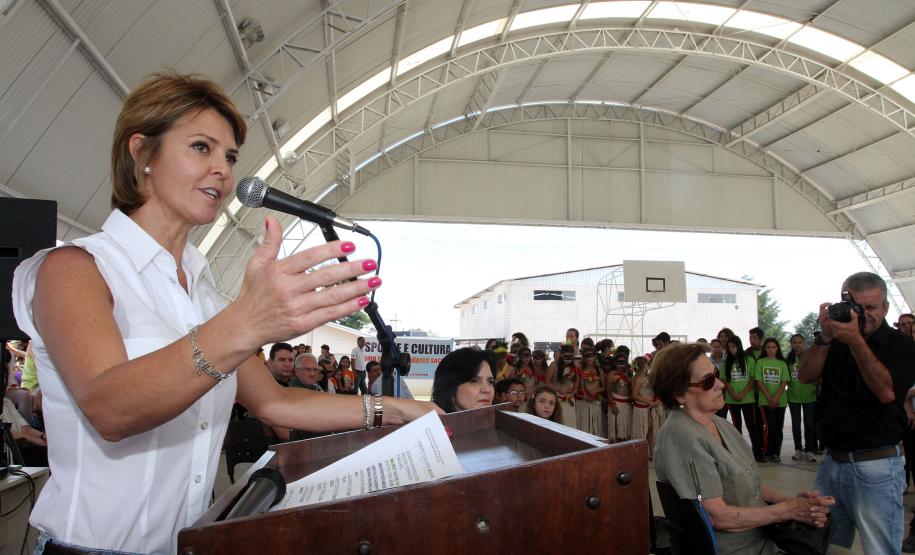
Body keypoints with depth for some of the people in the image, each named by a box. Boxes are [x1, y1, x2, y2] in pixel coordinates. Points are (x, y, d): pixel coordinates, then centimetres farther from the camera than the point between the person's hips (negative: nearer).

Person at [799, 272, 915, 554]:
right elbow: (805, 376, -3)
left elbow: (887, 391, -20)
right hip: (831, 462, 5)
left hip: (876, 468, -4)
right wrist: (825, 337, -16)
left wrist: (856, 342, -26)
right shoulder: (837, 339, 8)